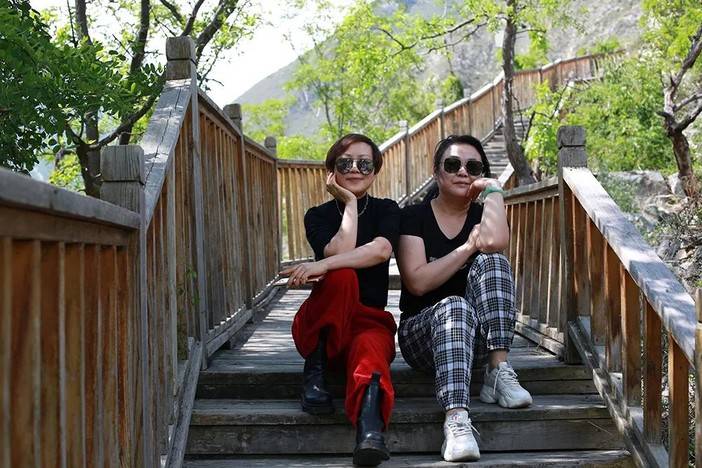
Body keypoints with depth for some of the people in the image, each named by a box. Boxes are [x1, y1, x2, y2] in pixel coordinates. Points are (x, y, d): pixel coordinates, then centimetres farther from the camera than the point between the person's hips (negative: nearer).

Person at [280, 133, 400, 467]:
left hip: (369, 320, 0)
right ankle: (315, 367, -26)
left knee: (369, 346, -39)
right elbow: (340, 251, -17)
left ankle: (370, 432, -68)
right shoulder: (318, 216, 7)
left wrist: (322, 265, -29)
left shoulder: (385, 210, 7)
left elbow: (381, 249, -18)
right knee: (342, 275, -33)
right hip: (321, 325, 0)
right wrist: (350, 204, -7)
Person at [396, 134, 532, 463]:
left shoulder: (482, 216, 8)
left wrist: (493, 189, -5)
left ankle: (499, 373, -31)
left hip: (479, 337, 2)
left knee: (491, 262, -23)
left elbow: (495, 242, -19)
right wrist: (468, 246, -13)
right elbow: (417, 282, -13)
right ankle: (456, 419, -57)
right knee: (454, 307, -37)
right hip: (422, 331, -2)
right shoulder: (414, 217, 2)